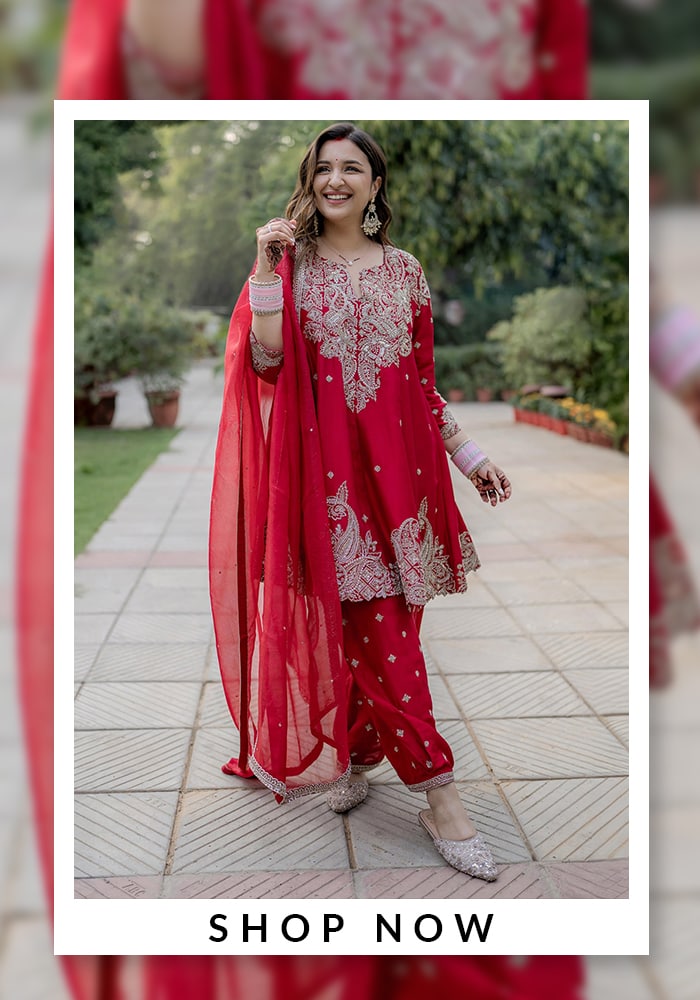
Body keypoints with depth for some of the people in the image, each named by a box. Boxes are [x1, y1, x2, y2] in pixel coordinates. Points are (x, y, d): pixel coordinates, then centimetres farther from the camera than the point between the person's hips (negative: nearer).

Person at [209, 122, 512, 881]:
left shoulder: (404, 270, 12)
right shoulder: (291, 264, 4)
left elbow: (422, 383, 15)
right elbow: (266, 360, -10)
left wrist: (470, 456, 13)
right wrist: (266, 267, -12)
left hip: (396, 466, 3)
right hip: (327, 469, -3)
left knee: (371, 628, 5)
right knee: (383, 635, -5)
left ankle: (358, 754, 26)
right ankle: (439, 796, 1)